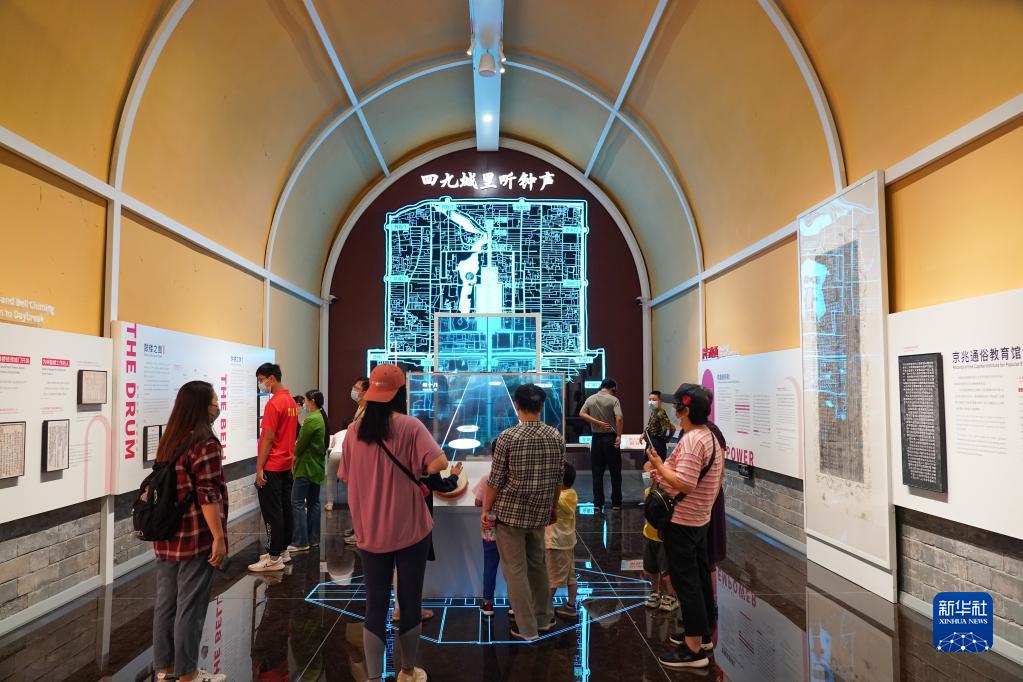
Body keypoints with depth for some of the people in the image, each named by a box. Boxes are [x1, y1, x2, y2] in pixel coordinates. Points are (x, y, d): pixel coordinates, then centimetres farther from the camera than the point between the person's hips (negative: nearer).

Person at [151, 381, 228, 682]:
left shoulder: (168, 442, 10)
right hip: (196, 538, -8)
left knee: (166, 602, 15)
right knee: (190, 607, 3)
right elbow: (208, 496, -20)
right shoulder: (204, 444, -16)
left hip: (166, 536, 8)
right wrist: (219, 537, -16)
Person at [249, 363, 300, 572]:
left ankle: (274, 559, 3)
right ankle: (283, 550, 23)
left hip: (271, 467, -9)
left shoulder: (274, 404, -16)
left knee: (271, 512, -3)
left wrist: (259, 468, -15)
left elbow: (268, 439, -18)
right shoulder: (291, 401, 11)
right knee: (284, 508, 13)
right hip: (286, 465, 9)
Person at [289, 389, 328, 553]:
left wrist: (294, 460, -3)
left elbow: (301, 443, -17)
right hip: (318, 466, 10)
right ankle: (313, 539, 16)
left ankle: (300, 542, -6)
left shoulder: (311, 419, -17)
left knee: (297, 503, -6)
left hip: (306, 466, -10)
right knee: (313, 502, 12)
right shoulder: (321, 417, 12)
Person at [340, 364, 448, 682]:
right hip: (410, 530, -2)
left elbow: (347, 478, 9)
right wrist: (419, 470, -2)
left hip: (369, 532, 3)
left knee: (375, 607, 11)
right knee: (410, 603, 14)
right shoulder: (409, 425, -12)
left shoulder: (354, 430, -1)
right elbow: (440, 463, -23)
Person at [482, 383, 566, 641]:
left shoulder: (508, 437, -14)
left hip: (510, 511, -4)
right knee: (538, 564, 22)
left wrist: (486, 509, 3)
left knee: (515, 570, 7)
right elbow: (558, 478, 6)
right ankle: (544, 618, 34)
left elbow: (495, 479, -10)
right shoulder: (556, 436, -2)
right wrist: (552, 508, 19)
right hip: (540, 513, 5)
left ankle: (528, 629, 16)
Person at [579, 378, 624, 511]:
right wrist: (619, 436, -13)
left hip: (596, 438, 4)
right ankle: (616, 503, 10)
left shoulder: (590, 399, 5)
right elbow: (619, 418, -21)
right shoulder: (613, 400, -9)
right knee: (615, 472, 7)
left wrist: (598, 423, -8)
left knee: (597, 472, 8)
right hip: (611, 438, -3)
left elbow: (581, 413, -6)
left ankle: (598, 503, 9)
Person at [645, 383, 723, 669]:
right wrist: (664, 474, 13)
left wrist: (659, 465, -18)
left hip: (681, 521, -10)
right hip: (700, 518, 10)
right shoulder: (711, 437, 9)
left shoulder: (691, 440, -23)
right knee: (700, 576, 18)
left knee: (685, 581, -3)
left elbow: (684, 484, -29)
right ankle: (704, 634, 31)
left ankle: (694, 649, 4)